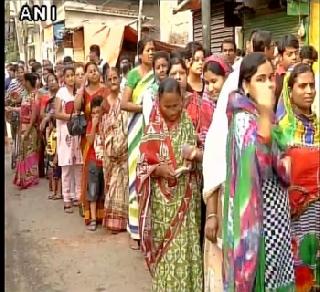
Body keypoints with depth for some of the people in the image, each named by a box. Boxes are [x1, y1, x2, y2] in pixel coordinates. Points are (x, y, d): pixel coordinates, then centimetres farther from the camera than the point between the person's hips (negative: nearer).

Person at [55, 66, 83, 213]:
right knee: (66, 166, -1)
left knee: (79, 165, 5)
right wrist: (72, 116, -14)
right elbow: (57, 113, -6)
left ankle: (78, 196, 16)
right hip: (66, 131, -3)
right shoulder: (61, 92, 0)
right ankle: (67, 199, 5)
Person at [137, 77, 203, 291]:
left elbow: (200, 156, 4)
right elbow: (143, 165, -1)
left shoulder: (188, 124, 2)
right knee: (165, 247, 7)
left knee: (185, 246, 5)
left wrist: (196, 154, -18)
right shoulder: (153, 129, -1)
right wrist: (159, 170, -19)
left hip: (186, 196, 1)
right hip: (162, 198, -1)